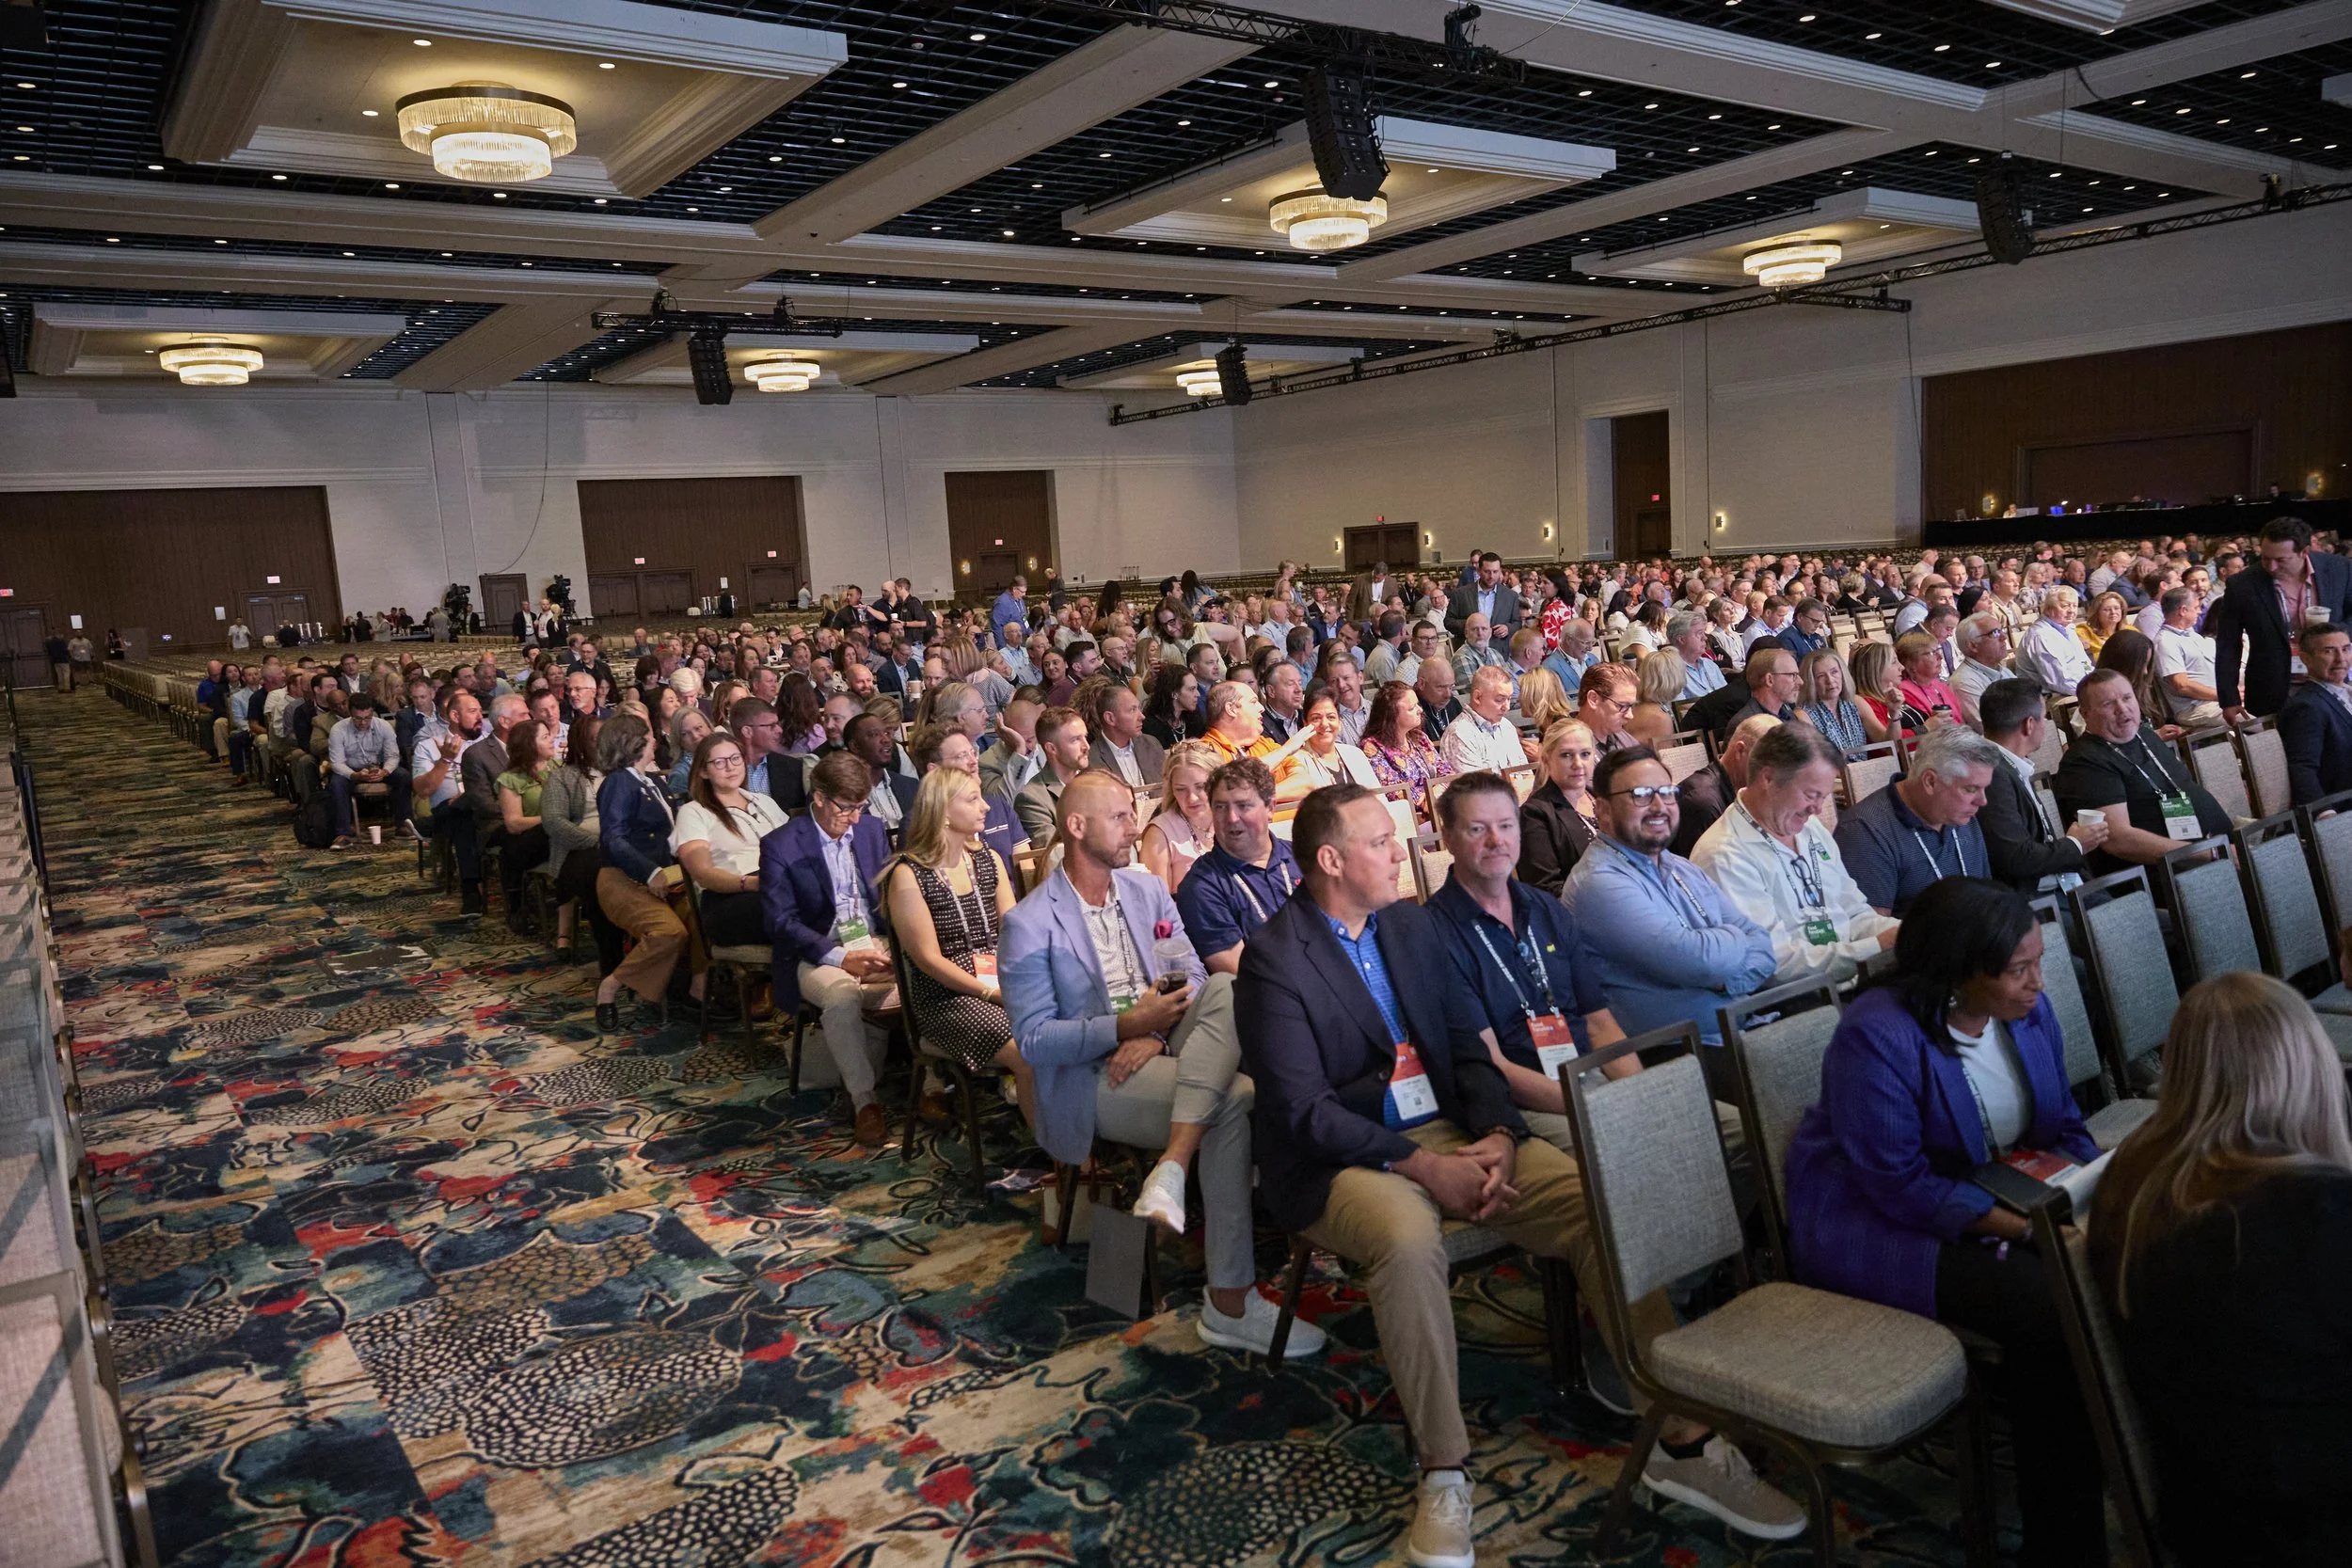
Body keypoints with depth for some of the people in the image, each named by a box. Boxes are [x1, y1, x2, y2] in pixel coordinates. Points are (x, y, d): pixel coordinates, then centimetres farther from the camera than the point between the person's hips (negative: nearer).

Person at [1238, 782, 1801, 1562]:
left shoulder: (1416, 923, 9)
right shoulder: (1274, 958, -10)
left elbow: (1468, 1044, 9)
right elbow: (1303, 1109, -15)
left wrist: (1498, 1134, -10)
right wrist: (1421, 1167, -21)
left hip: (1450, 1131, 6)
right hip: (1344, 1160, -5)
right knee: (1409, 1236, -38)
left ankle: (1680, 1438, -7)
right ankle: (1443, 1475, -20)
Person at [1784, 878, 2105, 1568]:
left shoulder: (2029, 1012, 1)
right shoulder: (1877, 1036, -23)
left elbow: (2064, 1130, 11)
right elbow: (1901, 1186, -23)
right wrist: (2026, 1227, -28)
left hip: (1996, 1201, 8)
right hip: (1874, 1227, -7)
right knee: (2050, 1314, -27)